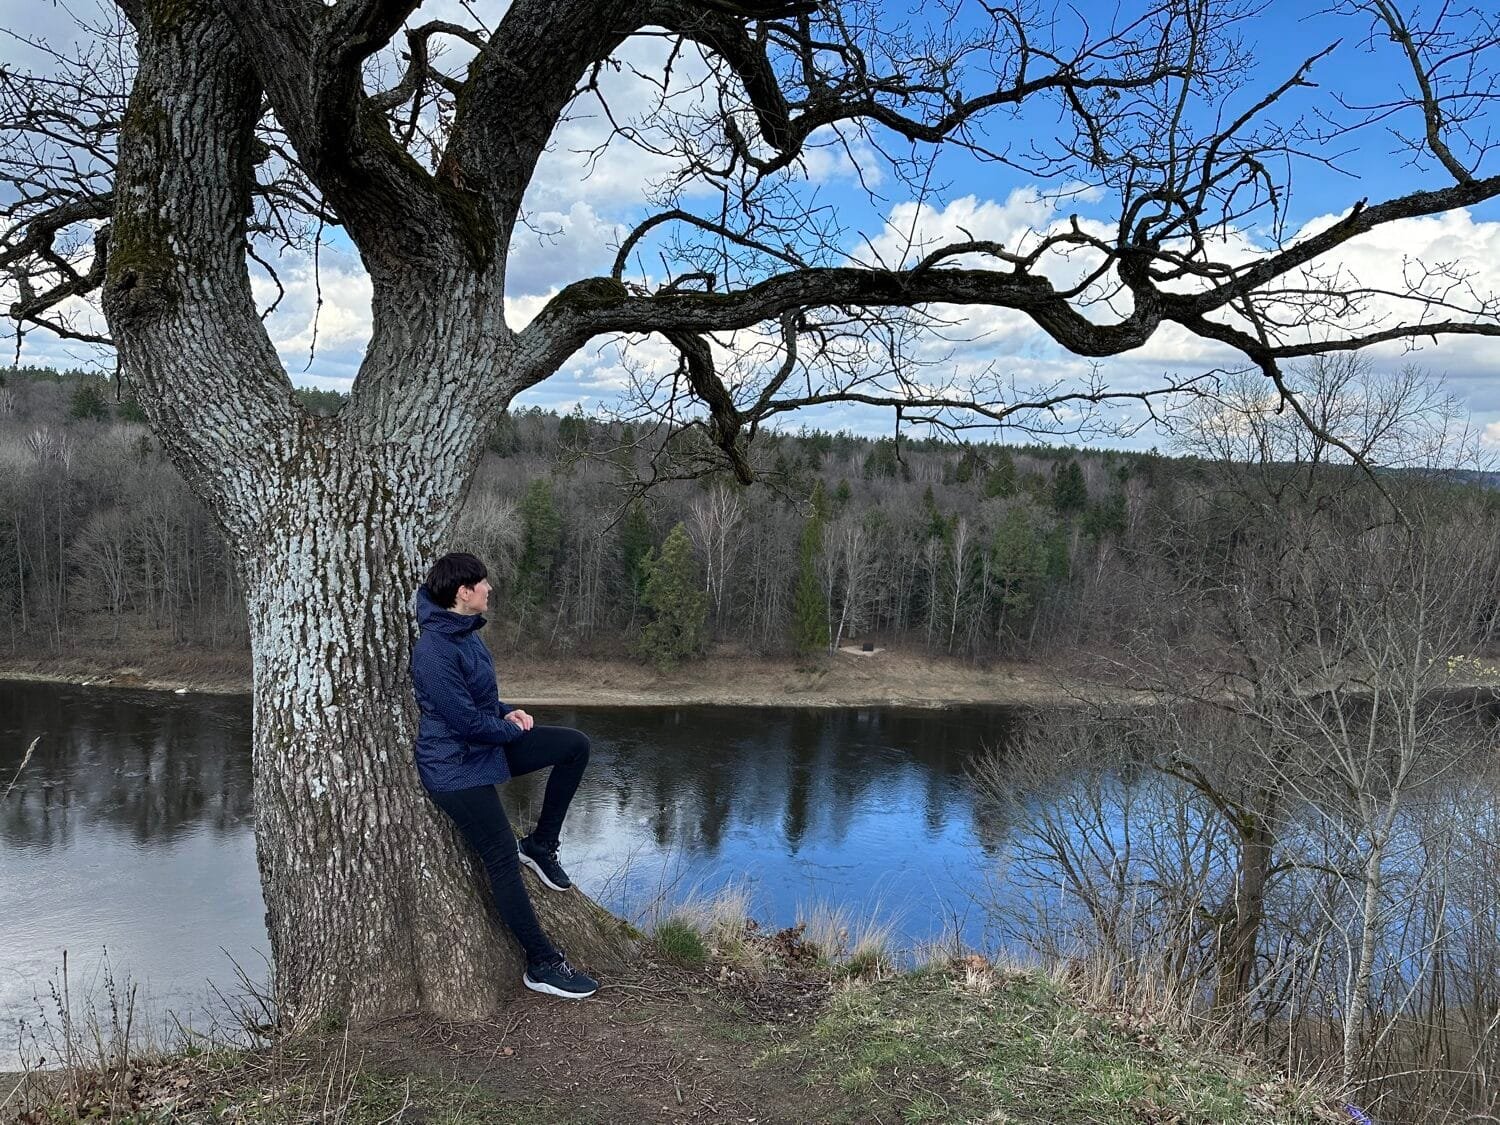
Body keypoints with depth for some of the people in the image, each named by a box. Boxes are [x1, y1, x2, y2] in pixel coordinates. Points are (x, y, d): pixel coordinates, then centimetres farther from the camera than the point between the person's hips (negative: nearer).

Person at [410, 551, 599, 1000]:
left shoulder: (464, 633, 4)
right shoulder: (435, 651, -26)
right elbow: (467, 721, -25)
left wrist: (507, 712, 0)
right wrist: (514, 730, -8)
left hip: (486, 746, 9)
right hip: (457, 768, -9)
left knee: (575, 745, 4)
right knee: (503, 860, -5)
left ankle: (541, 844, 13)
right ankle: (542, 965, 5)